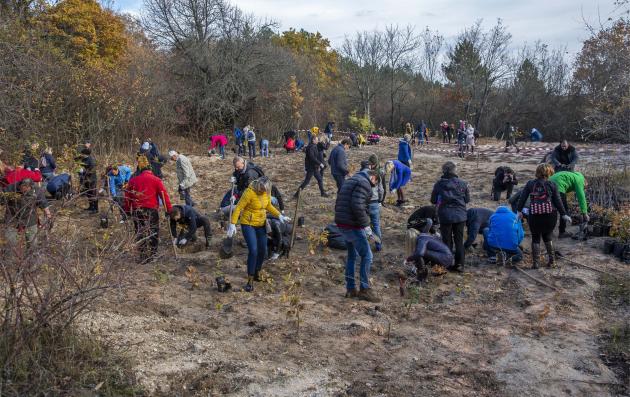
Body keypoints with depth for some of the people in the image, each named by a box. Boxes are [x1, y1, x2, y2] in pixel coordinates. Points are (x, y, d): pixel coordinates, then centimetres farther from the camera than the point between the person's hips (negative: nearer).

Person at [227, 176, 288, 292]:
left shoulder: (267, 192, -5)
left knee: (263, 250, 12)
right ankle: (250, 281, -6)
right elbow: (238, 208, -19)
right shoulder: (249, 192, -23)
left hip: (261, 225, 6)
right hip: (248, 224, -6)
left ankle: (257, 274, 36)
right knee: (253, 251, -16)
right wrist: (232, 223, -23)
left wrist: (279, 215, -1)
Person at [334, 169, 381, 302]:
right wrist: (366, 225, -17)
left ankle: (350, 289, 23)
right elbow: (357, 206, -23)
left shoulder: (349, 181, 21)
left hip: (341, 224, 10)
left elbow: (338, 204, 20)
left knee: (352, 256, 18)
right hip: (353, 226, -10)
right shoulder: (364, 183, -9)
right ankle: (365, 290, 3)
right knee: (367, 256, -1)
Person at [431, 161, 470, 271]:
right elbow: (467, 199, 5)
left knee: (447, 241, 9)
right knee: (459, 240, 12)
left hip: (445, 216, -1)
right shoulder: (462, 184, -4)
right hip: (460, 215, 1)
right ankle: (459, 264, 13)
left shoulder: (438, 184, -7)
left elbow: (433, 200, 2)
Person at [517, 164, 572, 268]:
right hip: (550, 214, 0)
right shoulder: (552, 185, 3)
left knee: (535, 238, 10)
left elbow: (522, 197, 4)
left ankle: (535, 262, 4)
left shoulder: (530, 184, 5)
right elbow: (558, 201, 3)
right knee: (548, 235, 20)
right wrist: (564, 214, 8)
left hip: (534, 215, 0)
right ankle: (551, 258, 19)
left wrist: (519, 210, 12)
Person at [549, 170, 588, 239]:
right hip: (558, 187, -10)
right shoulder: (579, 180, 2)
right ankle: (562, 232, 4)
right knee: (564, 210, 1)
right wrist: (585, 213, 1)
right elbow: (581, 197, -3)